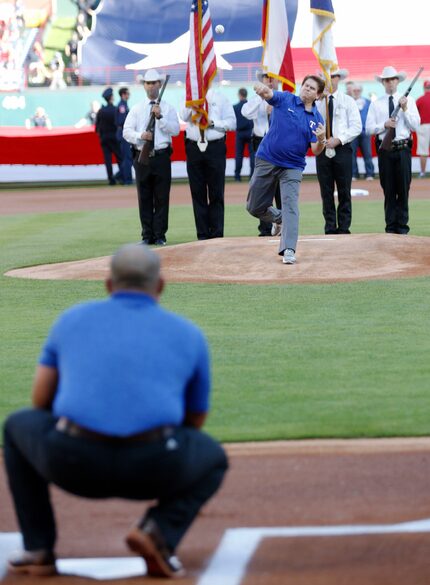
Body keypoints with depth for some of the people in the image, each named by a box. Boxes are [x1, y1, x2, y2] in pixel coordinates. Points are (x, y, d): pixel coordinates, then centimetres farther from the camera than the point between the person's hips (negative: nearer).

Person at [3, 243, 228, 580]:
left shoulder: (72, 320, 19)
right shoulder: (190, 335, 18)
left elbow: (41, 401, 21)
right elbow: (196, 420, 27)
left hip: (73, 464, 1)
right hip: (152, 470, -1)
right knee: (213, 459, 33)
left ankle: (39, 550, 22)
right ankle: (159, 533, 4)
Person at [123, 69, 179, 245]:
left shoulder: (168, 108, 7)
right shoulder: (136, 109, 11)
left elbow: (175, 130, -4)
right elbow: (126, 131, 4)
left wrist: (160, 117, -15)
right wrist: (140, 135, -15)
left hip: (161, 157, -1)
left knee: (162, 198, -1)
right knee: (144, 198, 3)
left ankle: (160, 236, 4)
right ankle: (147, 236, 9)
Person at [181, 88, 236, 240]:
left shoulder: (220, 98, 7)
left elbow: (232, 123, 1)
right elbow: (184, 117, -8)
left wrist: (213, 123, -11)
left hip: (215, 148, -2)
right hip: (194, 147, 2)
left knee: (216, 194, 0)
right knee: (198, 193, 3)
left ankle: (217, 234, 4)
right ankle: (202, 235, 8)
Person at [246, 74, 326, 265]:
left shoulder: (316, 118, 1)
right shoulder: (285, 99, -3)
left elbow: (316, 151, -3)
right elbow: (268, 94, -24)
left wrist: (321, 140, -27)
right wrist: (262, 89, -49)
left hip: (293, 166, -1)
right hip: (266, 161, 1)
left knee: (290, 205, -17)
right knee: (255, 207, 9)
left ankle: (288, 250, -20)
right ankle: (280, 219, 38)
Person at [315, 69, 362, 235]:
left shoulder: (348, 101, 4)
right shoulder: (317, 102, 7)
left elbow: (356, 127, -3)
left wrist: (338, 140, -14)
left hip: (342, 149, -1)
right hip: (323, 150, 1)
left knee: (344, 191, -1)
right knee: (326, 192, 3)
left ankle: (344, 228, 3)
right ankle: (330, 228, 9)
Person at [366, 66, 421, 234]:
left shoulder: (408, 101, 8)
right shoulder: (376, 104, 9)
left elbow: (415, 126, 1)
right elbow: (369, 128, 4)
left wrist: (405, 109, -10)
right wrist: (384, 125, -12)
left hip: (403, 149, 0)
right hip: (385, 149, 0)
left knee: (403, 189, 0)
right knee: (388, 190, 2)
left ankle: (402, 225, 7)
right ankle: (391, 226, 8)